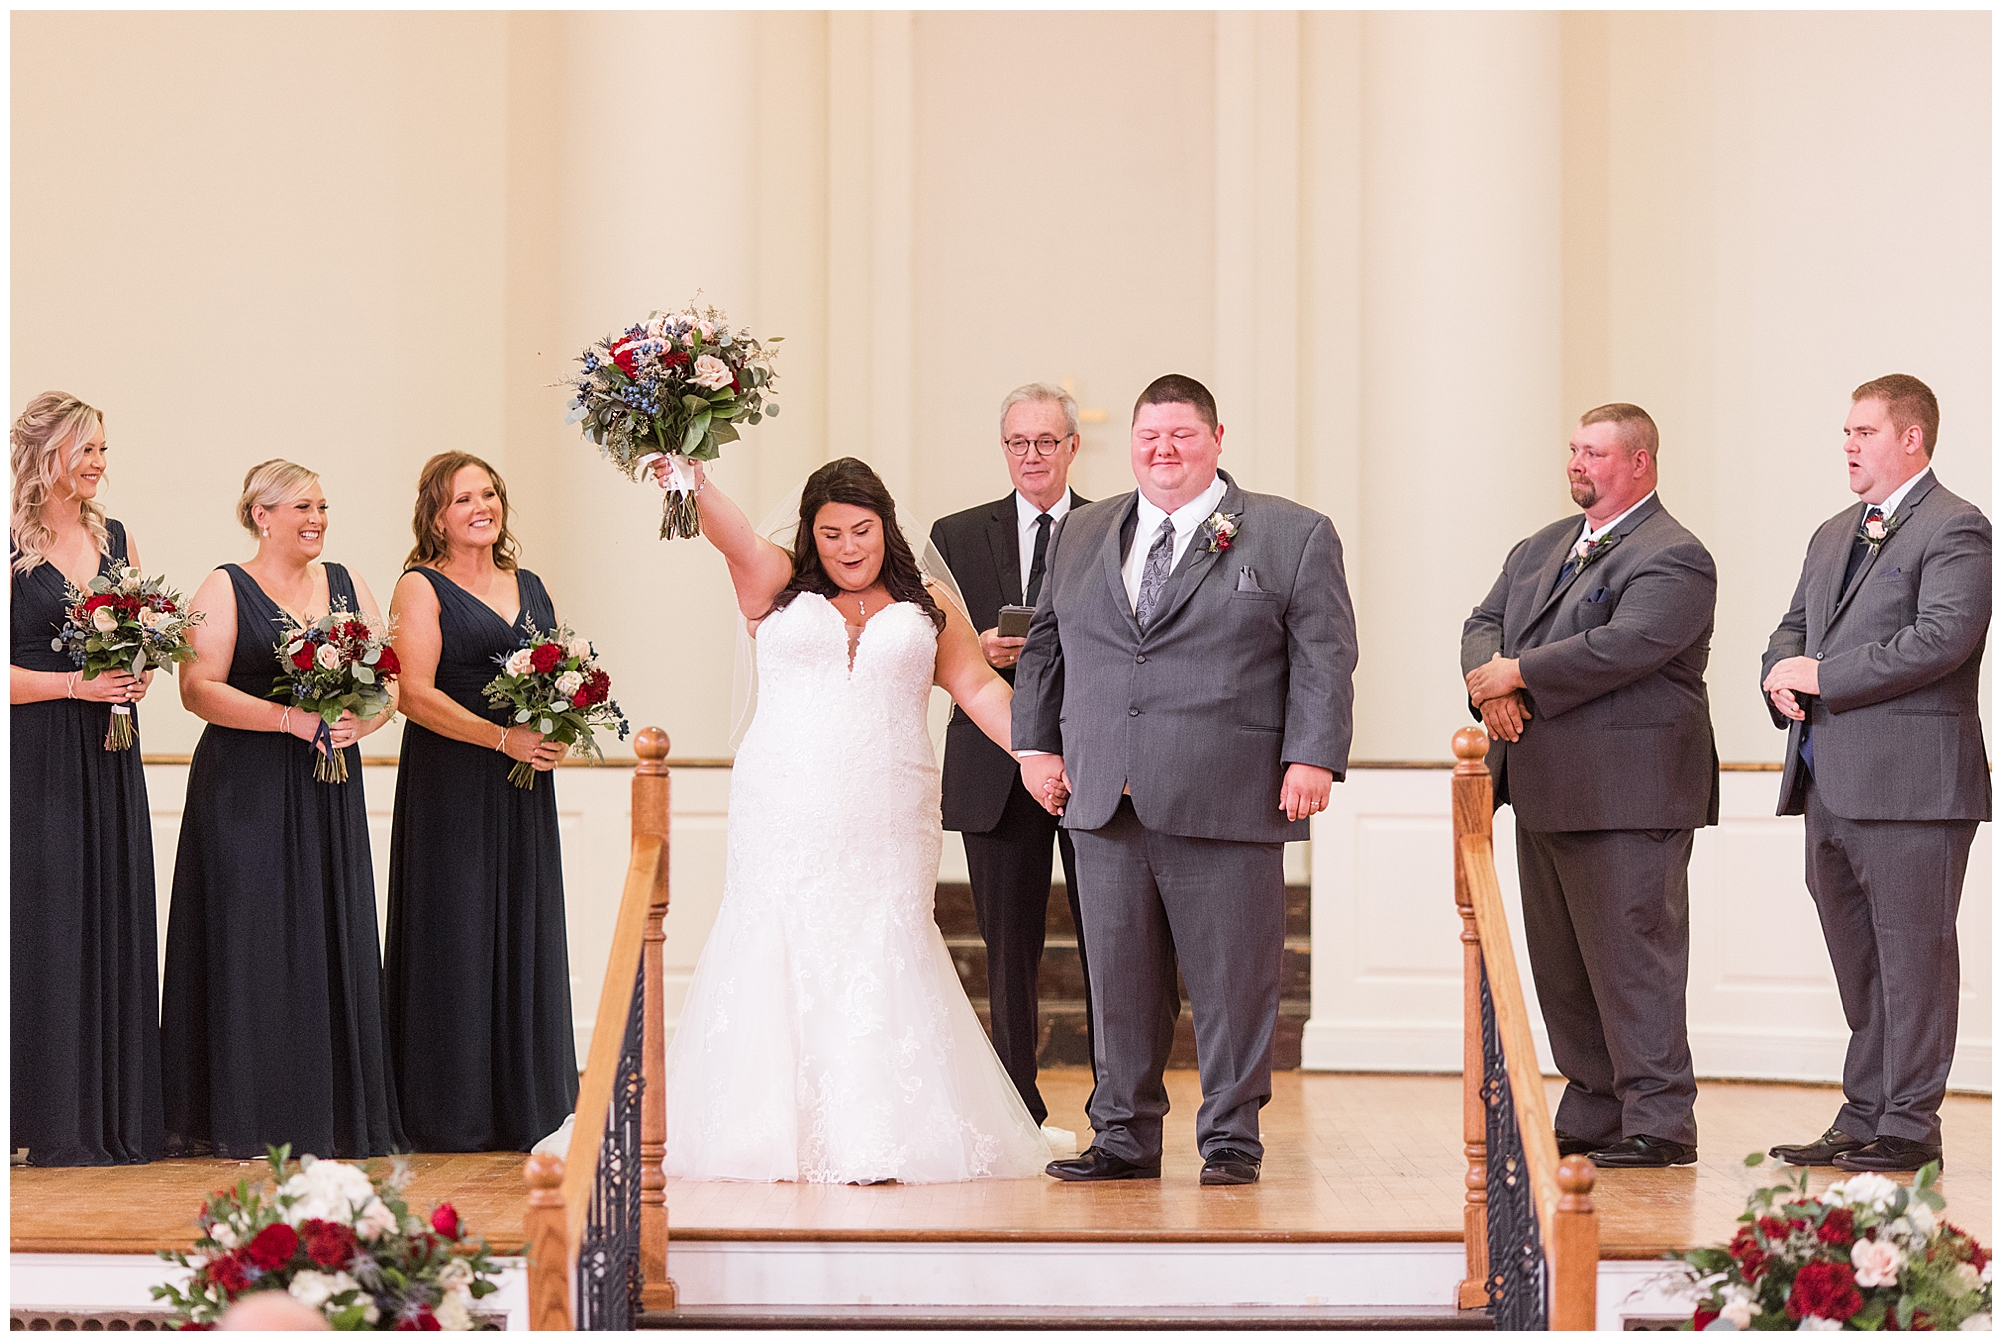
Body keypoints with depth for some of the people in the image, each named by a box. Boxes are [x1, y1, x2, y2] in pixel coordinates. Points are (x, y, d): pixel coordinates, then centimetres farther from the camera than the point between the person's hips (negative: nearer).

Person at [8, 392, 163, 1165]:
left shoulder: (115, 539, 12)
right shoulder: (12, 544, -7)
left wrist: (138, 675, -1)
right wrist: (80, 684, -17)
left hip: (109, 758, 6)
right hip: (37, 759, -6)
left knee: (114, 920, 5)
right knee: (47, 923, -3)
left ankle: (117, 1115, 10)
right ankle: (54, 1121, 3)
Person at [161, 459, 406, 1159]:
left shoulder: (346, 584, 14)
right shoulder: (226, 590, 0)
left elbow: (391, 680, 12)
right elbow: (199, 688, -10)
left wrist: (361, 721, -10)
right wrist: (292, 719, -20)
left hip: (330, 792, 5)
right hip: (247, 791, -4)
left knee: (332, 941, 2)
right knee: (254, 942, -5)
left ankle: (337, 1116, 7)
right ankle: (249, 1124, -1)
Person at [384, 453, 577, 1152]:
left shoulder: (530, 588, 16)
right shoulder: (421, 588, -1)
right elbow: (417, 694, -11)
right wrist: (503, 738, -18)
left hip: (524, 787, 6)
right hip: (451, 781, -5)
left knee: (524, 934, 5)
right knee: (456, 934, -5)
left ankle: (528, 1108, 11)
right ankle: (452, 1115, 0)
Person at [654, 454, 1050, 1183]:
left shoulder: (927, 610, 14)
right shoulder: (778, 588, 10)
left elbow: (980, 690, 10)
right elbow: (727, 529, -7)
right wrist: (686, 477, -26)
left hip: (887, 821, 0)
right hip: (786, 815, 0)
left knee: (883, 959, -5)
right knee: (783, 956, -4)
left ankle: (883, 1141, -4)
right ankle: (781, 1137, -1)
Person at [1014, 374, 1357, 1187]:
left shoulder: (1293, 537, 4)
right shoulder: (1082, 535, 16)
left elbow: (1324, 655, -1)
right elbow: (1044, 646, 22)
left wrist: (1312, 758, -10)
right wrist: (1037, 744, 14)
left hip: (1228, 805, -3)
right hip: (1106, 804, 4)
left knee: (1231, 980, 0)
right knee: (1119, 978, 6)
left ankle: (1231, 1140, 12)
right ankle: (1125, 1139, 16)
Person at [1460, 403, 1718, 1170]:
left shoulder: (1673, 558, -9)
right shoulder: (1542, 547, 19)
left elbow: (1622, 646, -22)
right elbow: (1485, 622, 14)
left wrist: (1517, 674, -17)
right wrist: (1489, 683, -9)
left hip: (1625, 793, -9)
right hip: (1544, 790, 9)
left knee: (1630, 957, -7)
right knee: (1559, 963, 12)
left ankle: (1658, 1125, -1)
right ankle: (1592, 1112, 22)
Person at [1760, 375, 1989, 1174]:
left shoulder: (1955, 530, -8)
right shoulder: (1833, 535, 20)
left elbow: (1944, 637, -20)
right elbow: (1794, 626, 24)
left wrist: (1824, 676, -16)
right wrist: (1782, 677, 0)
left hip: (1909, 779, -9)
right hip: (1829, 779, 9)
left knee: (1911, 952, -3)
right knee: (1857, 958, 14)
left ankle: (1909, 1125, 2)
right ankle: (1863, 1116, 21)